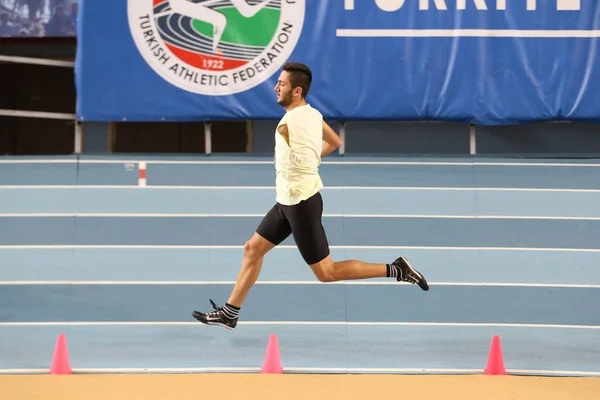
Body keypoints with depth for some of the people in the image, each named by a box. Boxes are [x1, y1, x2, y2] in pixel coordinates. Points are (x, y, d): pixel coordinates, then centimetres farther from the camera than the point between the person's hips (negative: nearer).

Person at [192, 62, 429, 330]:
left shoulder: (287, 124, -23)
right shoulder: (313, 114, 3)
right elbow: (335, 142, 20)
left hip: (301, 204, -10)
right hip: (287, 201, 10)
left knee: (325, 273, -2)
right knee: (253, 249, 13)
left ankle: (395, 270, 0)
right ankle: (229, 313, 21)